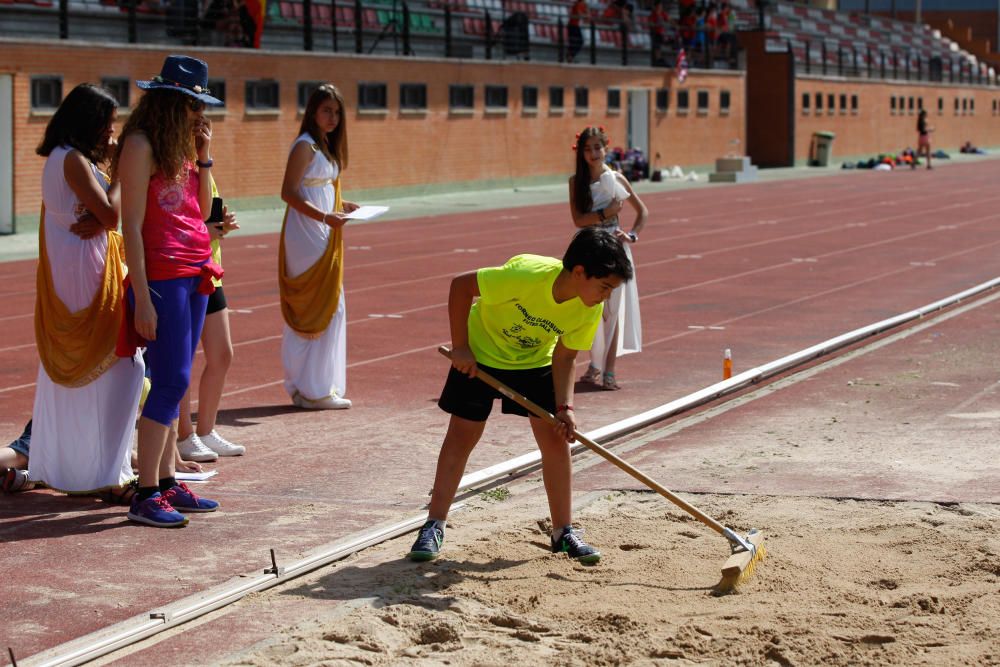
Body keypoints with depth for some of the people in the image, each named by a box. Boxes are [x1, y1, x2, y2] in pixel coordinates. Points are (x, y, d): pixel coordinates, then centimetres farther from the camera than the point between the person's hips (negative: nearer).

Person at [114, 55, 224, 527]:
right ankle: (146, 495, -7)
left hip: (195, 274, 8)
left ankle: (166, 482, 16)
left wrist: (204, 157, 5)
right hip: (162, 274, -8)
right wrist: (142, 298, -18)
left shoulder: (181, 144, 14)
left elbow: (202, 210, 13)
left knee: (174, 382, 10)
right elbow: (132, 225, -14)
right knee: (171, 382, -10)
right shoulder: (141, 144, -10)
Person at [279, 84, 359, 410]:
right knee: (327, 307, -8)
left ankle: (303, 385, 18)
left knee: (306, 310, 12)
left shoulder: (326, 146, 16)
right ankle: (315, 389, -3)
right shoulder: (305, 146, -12)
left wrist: (342, 206, 8)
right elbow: (288, 192, -18)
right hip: (307, 236, -9)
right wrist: (325, 217, -26)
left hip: (323, 237, 9)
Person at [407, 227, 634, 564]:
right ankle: (433, 527, 8)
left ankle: (563, 531, 9)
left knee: (556, 439, -2)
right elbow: (460, 285, -29)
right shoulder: (528, 275, -38)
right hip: (480, 354, -4)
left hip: (535, 361, 4)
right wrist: (460, 347, -24)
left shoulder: (589, 309, -21)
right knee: (460, 438, -2)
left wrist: (564, 407, -23)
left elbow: (563, 358, -10)